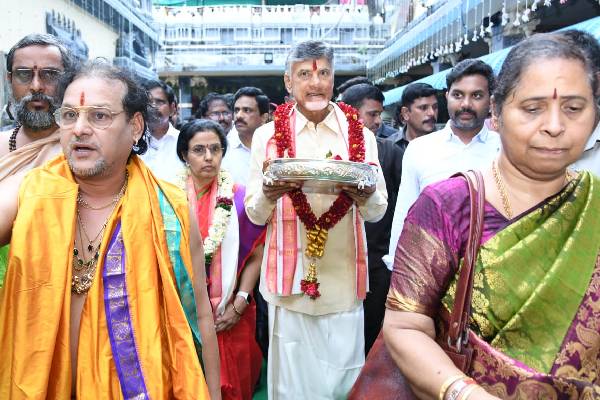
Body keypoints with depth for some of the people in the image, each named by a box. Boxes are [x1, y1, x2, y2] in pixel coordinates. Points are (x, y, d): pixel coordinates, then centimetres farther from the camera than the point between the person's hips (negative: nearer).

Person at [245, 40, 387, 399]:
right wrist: (270, 196, -21)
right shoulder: (268, 135, 1)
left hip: (343, 278, 1)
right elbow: (255, 214, 2)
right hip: (290, 277, 0)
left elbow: (378, 211, 4)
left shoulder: (360, 135, 4)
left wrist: (364, 195, -19)